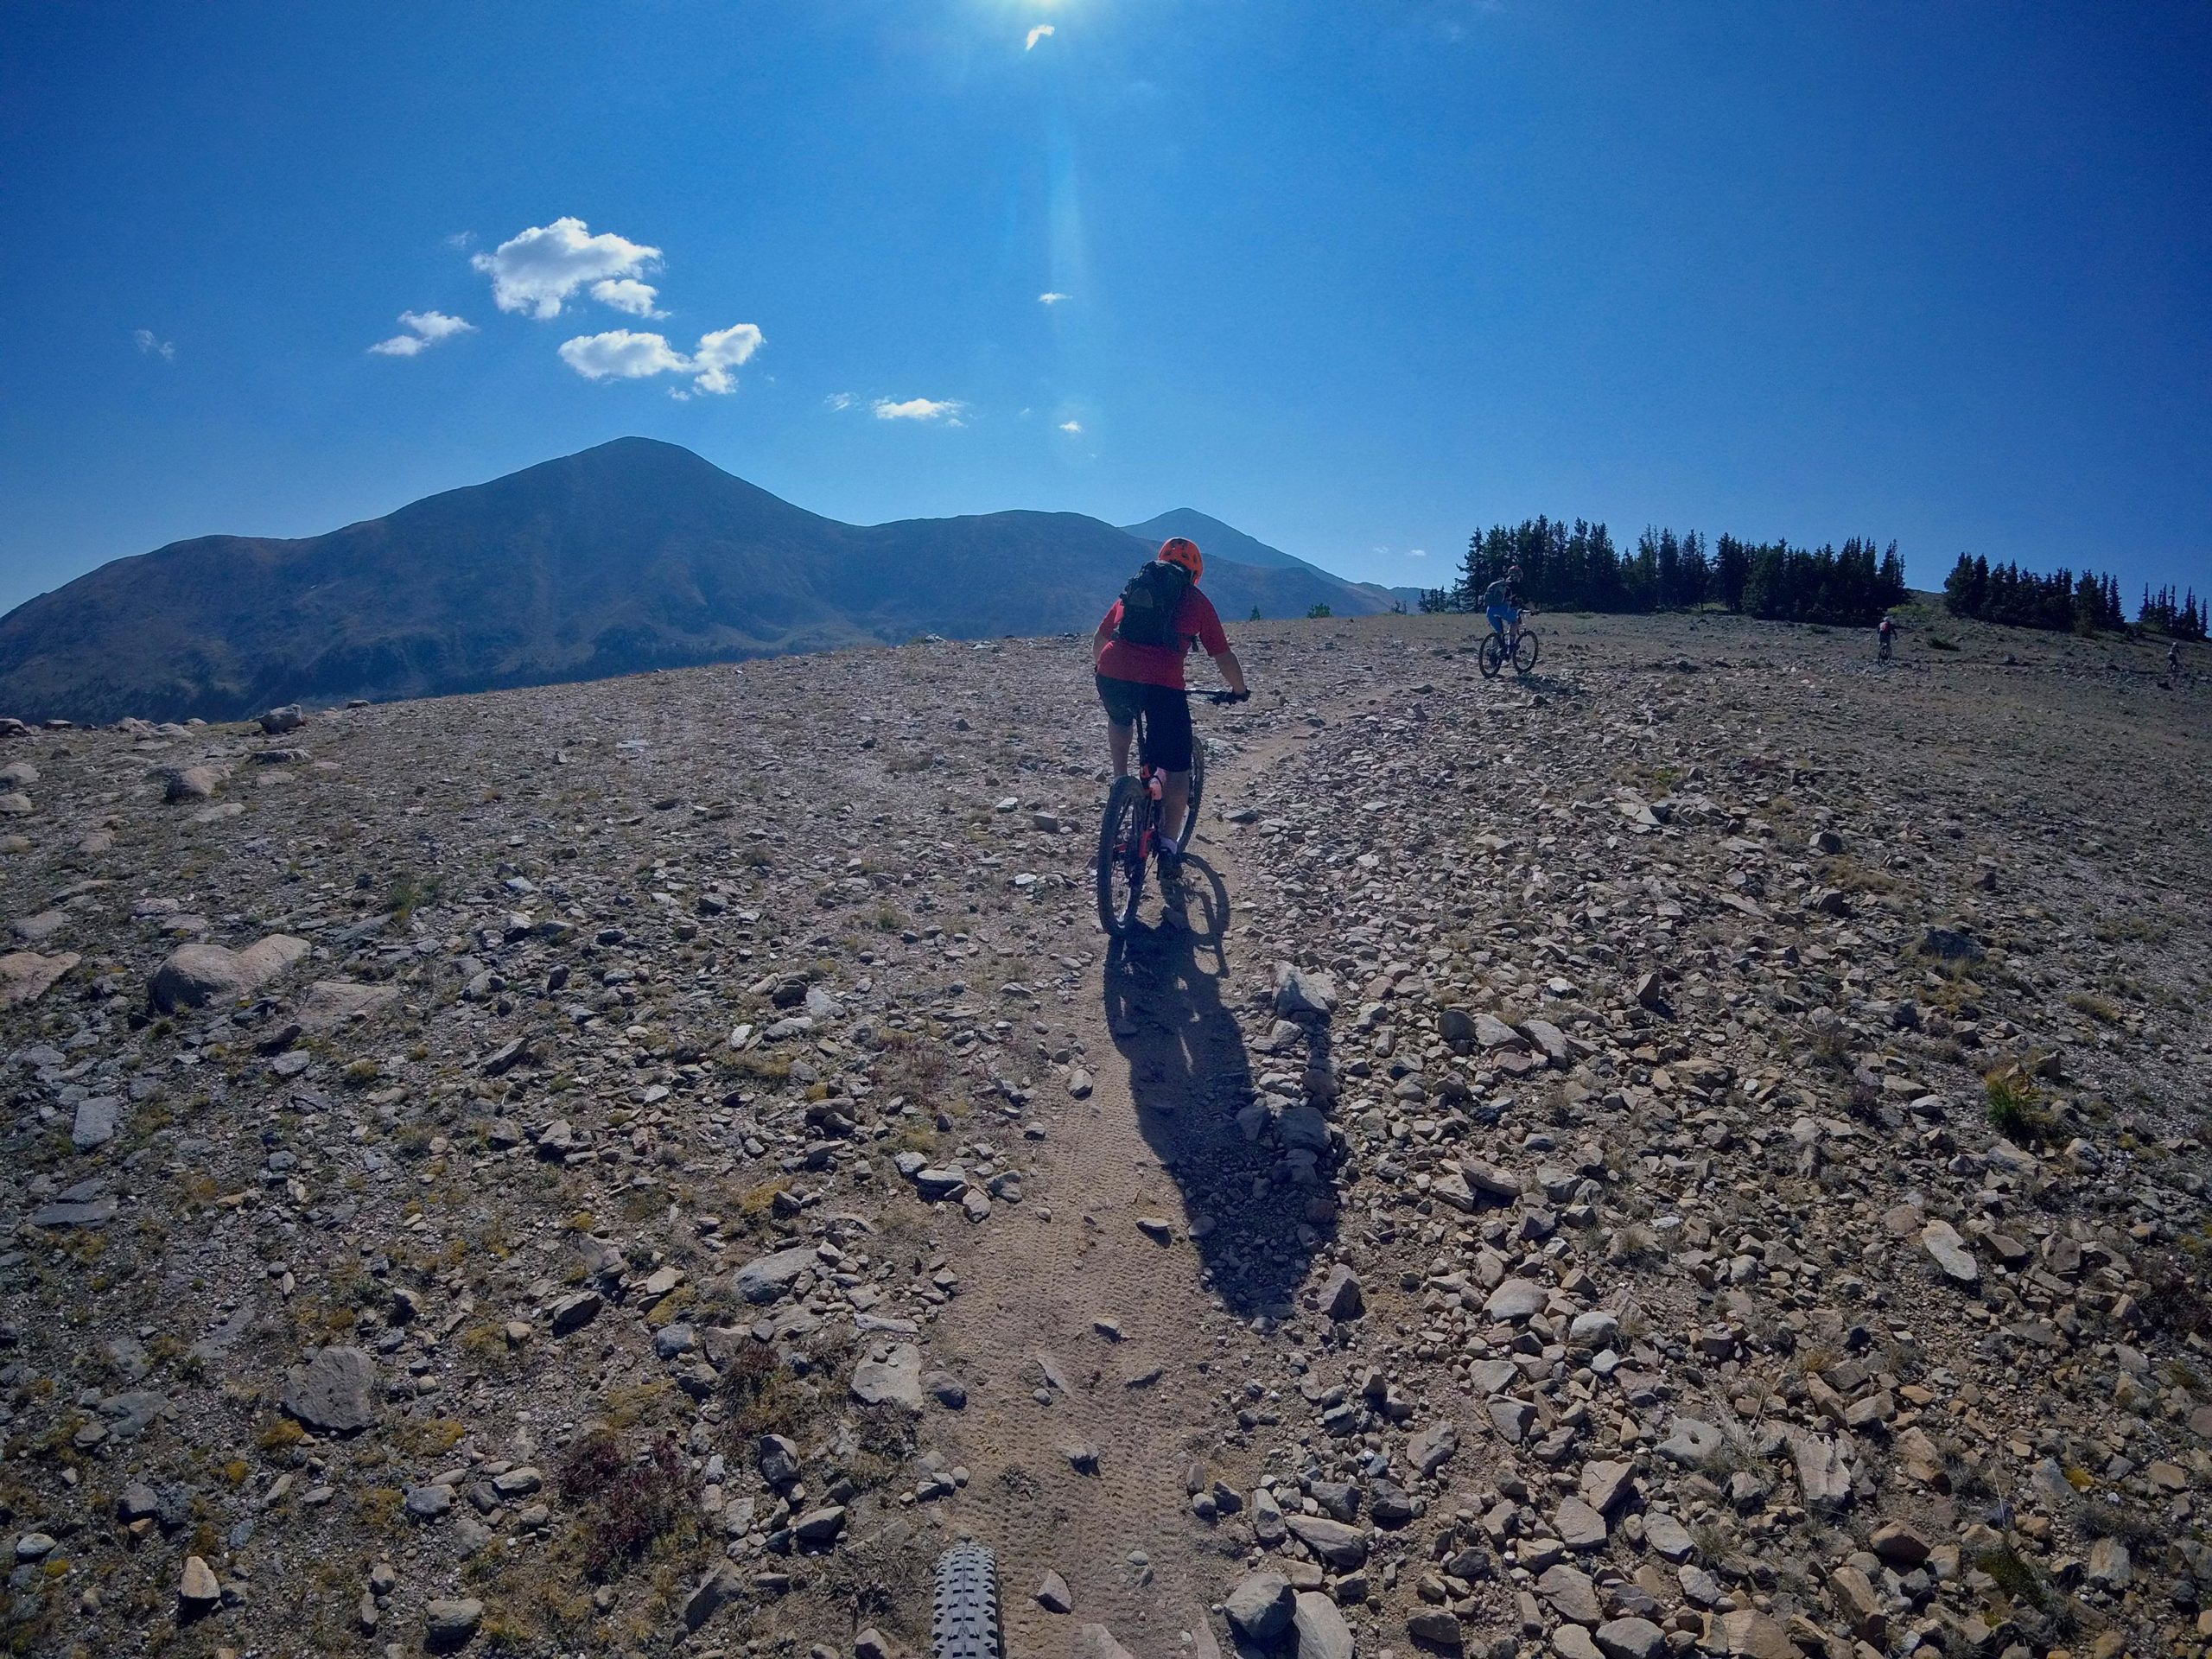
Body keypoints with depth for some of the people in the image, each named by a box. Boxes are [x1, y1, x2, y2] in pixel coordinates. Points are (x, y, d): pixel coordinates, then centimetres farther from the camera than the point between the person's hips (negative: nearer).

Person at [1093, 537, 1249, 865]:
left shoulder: (1133, 588, 26)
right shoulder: (1197, 601, 17)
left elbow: (1098, 639, 33)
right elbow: (1223, 656, 17)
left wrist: (1103, 672, 50)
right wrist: (1240, 691, 34)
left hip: (1112, 675, 4)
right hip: (1163, 684, -3)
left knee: (1120, 720, 39)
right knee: (1176, 768, 10)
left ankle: (1120, 778, 25)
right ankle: (1169, 845, 11)